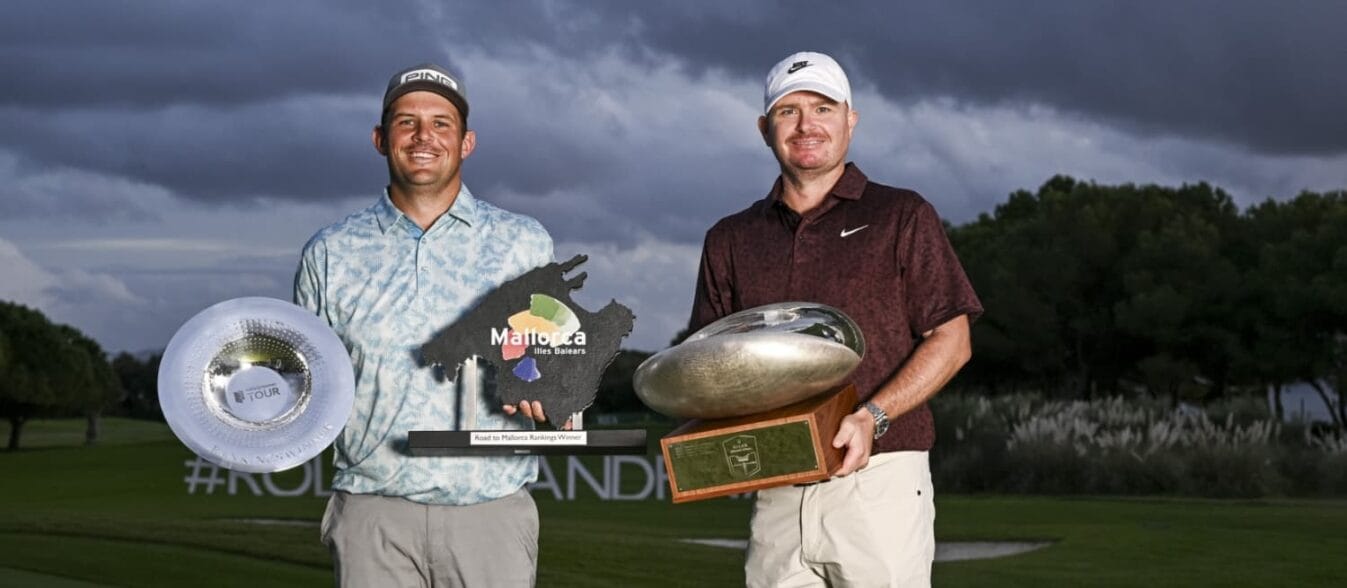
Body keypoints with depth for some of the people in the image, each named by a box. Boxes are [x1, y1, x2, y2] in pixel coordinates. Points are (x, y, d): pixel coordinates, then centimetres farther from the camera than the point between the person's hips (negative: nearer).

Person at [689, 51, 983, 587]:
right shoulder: (731, 240, 16)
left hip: (878, 478, -3)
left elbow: (950, 340, 1)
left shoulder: (901, 217, 6)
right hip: (775, 491, 3)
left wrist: (872, 417, -13)